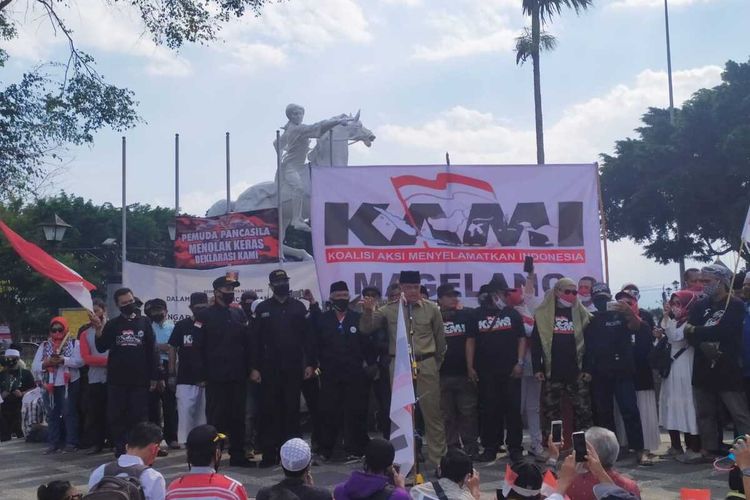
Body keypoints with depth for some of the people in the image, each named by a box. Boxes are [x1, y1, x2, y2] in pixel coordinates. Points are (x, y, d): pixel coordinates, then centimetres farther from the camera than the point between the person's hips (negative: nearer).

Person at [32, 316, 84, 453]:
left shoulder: (74, 343, 2)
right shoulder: (44, 346, 12)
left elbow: (81, 360, -14)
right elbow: (34, 367, 5)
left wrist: (64, 360, -25)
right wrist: (46, 363, -15)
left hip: (69, 384, -4)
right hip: (51, 385, 4)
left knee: (69, 413, -1)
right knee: (52, 415, 8)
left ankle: (71, 442, 4)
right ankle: (54, 442, 16)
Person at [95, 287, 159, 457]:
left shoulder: (144, 322, 5)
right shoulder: (112, 324, 6)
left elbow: (151, 351, 5)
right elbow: (101, 348, -1)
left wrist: (153, 377, 1)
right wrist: (98, 330, -17)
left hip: (139, 379, -1)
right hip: (117, 379, 1)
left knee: (139, 416, 1)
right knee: (117, 416, 2)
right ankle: (120, 448, 11)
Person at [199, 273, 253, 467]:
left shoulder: (238, 313, 12)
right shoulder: (205, 315, -1)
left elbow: (247, 342, 11)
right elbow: (199, 346, -4)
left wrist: (247, 369, 3)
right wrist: (202, 373, -8)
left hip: (238, 375, 4)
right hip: (216, 376, -4)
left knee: (238, 415, 8)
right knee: (215, 416, 1)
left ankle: (238, 455, 17)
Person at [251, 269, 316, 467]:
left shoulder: (298, 307, 7)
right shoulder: (262, 308, 4)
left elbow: (308, 336, 4)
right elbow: (255, 340, 1)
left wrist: (310, 363, -2)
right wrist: (255, 367, -4)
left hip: (293, 368, 1)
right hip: (270, 368, -1)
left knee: (292, 410, 6)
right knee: (269, 410, 1)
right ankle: (269, 453, 7)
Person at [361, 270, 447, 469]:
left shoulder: (431, 308, 1)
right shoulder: (389, 310, 1)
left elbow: (440, 337, 11)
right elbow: (366, 329, 2)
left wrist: (437, 362, 16)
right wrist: (368, 312, -16)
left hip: (426, 365, -1)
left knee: (432, 412, 2)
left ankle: (437, 458, 12)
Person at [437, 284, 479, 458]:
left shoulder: (466, 316, 6)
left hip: (464, 373, 0)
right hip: (442, 375, 0)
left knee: (468, 413, 1)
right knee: (447, 415, 4)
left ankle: (470, 447, 10)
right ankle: (452, 448, 12)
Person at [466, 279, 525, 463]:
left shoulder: (512, 313, 7)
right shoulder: (477, 315, 6)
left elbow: (521, 339, 6)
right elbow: (471, 341, 7)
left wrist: (520, 362, -4)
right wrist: (470, 367, 0)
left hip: (510, 370, 0)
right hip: (486, 371, 0)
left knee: (513, 408, 1)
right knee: (488, 410, 3)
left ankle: (515, 448, 9)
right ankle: (490, 448, 12)